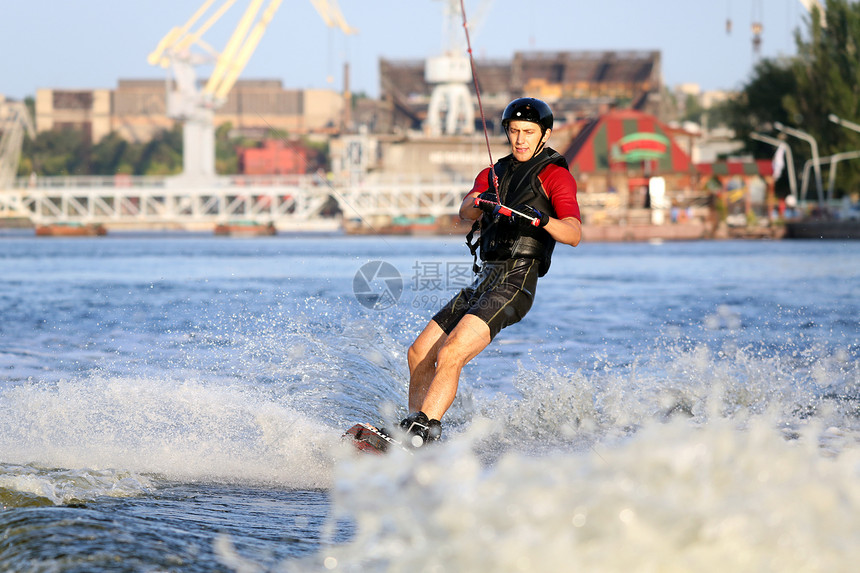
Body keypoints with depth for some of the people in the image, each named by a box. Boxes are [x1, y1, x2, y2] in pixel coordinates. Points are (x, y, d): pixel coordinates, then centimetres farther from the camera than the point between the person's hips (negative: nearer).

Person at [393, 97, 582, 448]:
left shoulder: (555, 175, 1)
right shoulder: (494, 174, 22)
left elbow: (574, 235, -13)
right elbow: (465, 212, 3)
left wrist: (541, 219, -34)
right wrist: (480, 202, -20)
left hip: (515, 280, -8)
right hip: (483, 280, 8)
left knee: (449, 356, -24)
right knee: (419, 354, 6)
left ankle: (422, 432, -31)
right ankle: (414, 432, 11)